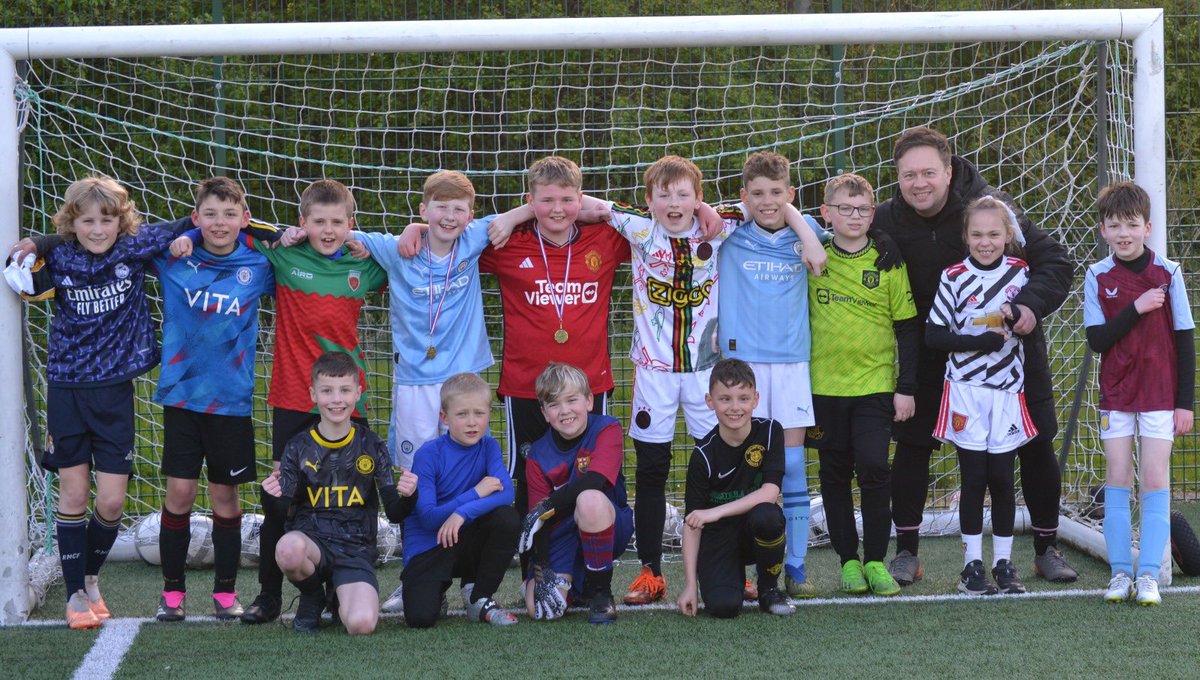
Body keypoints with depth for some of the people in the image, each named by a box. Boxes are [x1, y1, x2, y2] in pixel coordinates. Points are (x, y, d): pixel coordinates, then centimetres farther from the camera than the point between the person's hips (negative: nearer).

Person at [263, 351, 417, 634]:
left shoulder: (371, 446, 5)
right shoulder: (299, 447, 4)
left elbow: (394, 513, 3)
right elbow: (283, 511, 0)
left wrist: (405, 496, -20)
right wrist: (273, 496, -23)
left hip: (355, 548, 0)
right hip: (310, 538, 0)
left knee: (361, 624, -28)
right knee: (289, 548, -39)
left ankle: (342, 597, 12)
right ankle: (312, 597, -2)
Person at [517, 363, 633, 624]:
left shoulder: (607, 429, -11)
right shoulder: (538, 455, -3)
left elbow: (594, 482, -27)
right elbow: (538, 520, -7)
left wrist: (546, 507, -27)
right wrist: (542, 571, -19)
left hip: (609, 530, -3)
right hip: (562, 538, 3)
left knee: (590, 499, -37)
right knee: (539, 608, -19)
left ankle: (601, 593, -19)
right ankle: (576, 580, 19)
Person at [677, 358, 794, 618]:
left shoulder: (770, 431, -11)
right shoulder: (704, 455, -14)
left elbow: (769, 492, -20)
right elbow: (692, 522, -12)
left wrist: (717, 512, -30)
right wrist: (690, 584, -16)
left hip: (757, 533, 2)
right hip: (718, 537, -1)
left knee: (765, 515, -35)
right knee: (723, 606, -26)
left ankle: (769, 589, -8)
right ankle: (734, 573, 13)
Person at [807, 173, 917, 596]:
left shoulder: (888, 265, -1)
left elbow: (908, 328, 3)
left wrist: (907, 387, -2)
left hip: (875, 385, -2)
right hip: (824, 386, 2)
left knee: (874, 469, -9)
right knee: (835, 475, 5)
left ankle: (876, 561, 2)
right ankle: (848, 560, 15)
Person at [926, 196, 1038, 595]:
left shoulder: (1021, 272, 3)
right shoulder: (955, 278, -4)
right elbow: (933, 337, -6)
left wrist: (1018, 316, -13)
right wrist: (983, 341, -16)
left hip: (1007, 390, 2)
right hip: (965, 390, -2)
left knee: (1002, 478, 4)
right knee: (973, 478, 1)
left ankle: (1003, 562, 15)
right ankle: (972, 564, 10)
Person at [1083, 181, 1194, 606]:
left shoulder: (1168, 273, -4)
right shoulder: (1097, 277, -1)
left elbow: (1185, 341, -1)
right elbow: (1097, 340, -7)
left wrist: (1185, 402, -3)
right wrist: (1136, 309, -19)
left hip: (1160, 392, -1)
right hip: (1116, 393, 1)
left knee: (1155, 479, -3)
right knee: (1117, 477, 2)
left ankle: (1149, 575, 1)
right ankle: (1120, 573, 8)